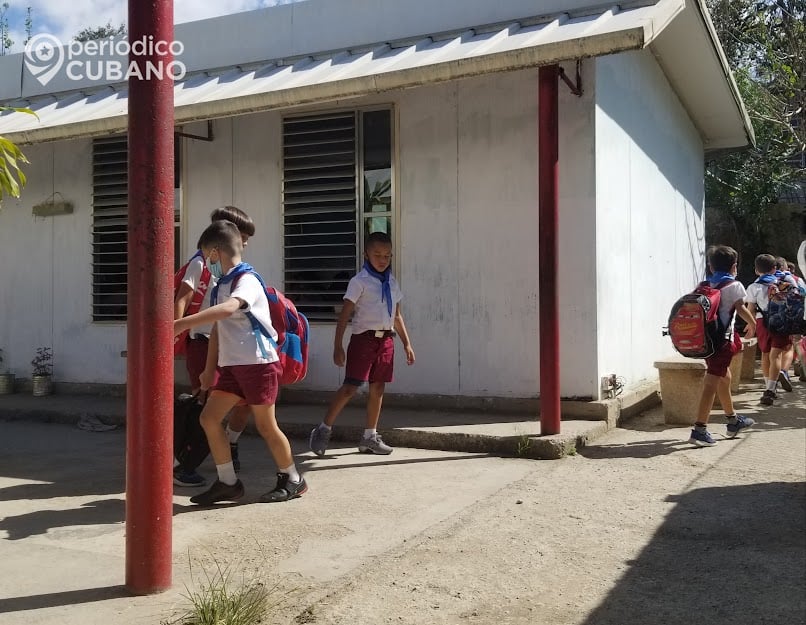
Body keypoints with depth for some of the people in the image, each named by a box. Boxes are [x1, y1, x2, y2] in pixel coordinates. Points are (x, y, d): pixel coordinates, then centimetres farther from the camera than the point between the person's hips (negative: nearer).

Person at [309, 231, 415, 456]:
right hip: (364, 338, -6)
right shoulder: (359, 281, -6)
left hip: (386, 339, 6)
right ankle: (324, 429, 4)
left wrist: (407, 343, 16)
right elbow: (345, 315, -9)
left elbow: (397, 316, 19)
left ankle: (370, 437, 19)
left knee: (378, 388, 9)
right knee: (350, 387, -9)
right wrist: (338, 346, -14)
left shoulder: (391, 283, 12)